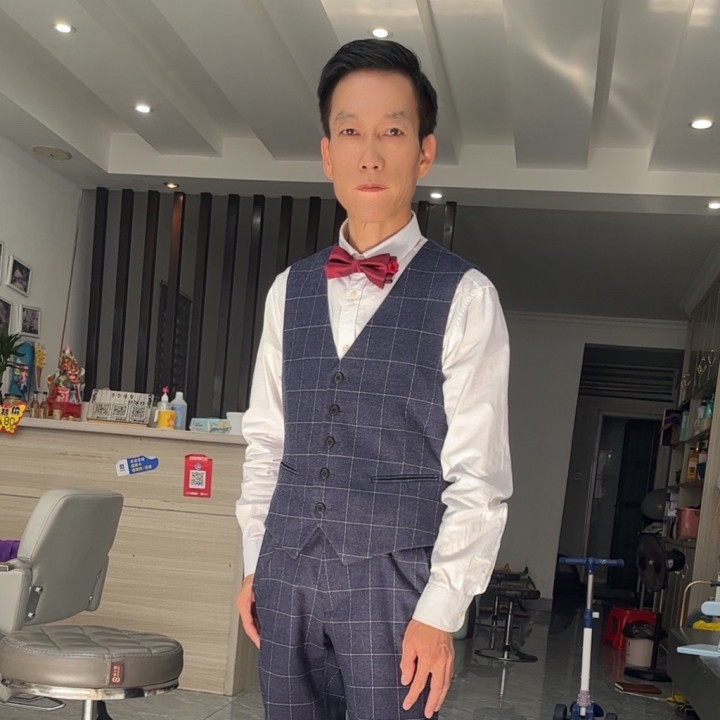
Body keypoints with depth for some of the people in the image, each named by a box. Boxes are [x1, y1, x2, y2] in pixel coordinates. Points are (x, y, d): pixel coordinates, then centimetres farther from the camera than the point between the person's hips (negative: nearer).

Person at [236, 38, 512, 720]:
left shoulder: (464, 296, -5)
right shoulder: (290, 289, 8)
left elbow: (478, 476, -7)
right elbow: (265, 439, 13)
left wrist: (440, 611, -10)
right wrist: (254, 565, 10)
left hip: (393, 582, -4)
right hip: (285, 575, 4)